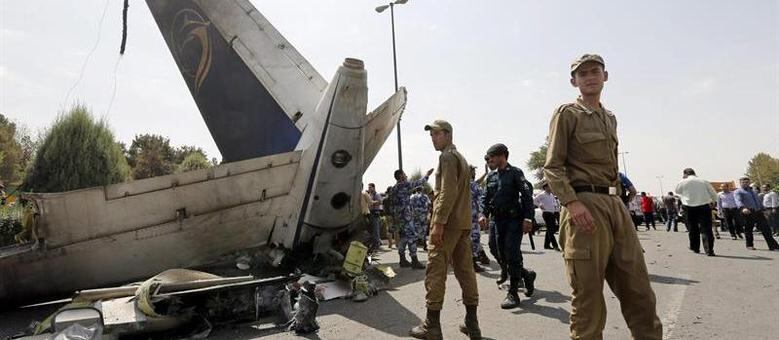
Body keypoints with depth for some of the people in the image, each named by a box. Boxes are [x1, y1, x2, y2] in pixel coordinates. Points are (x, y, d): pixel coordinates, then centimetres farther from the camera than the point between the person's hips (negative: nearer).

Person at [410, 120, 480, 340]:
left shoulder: (447, 156, -6)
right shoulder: (461, 157, 23)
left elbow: (448, 192, -18)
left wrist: (438, 223, -20)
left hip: (448, 222, -9)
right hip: (464, 222, 9)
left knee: (436, 270, -6)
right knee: (465, 269, 9)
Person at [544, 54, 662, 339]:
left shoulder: (610, 118, 22)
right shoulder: (567, 114, 1)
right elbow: (552, 167, -8)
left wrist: (617, 197, 18)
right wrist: (572, 202, -20)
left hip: (615, 204, 7)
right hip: (584, 205, -7)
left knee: (638, 289, 8)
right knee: (588, 292, -2)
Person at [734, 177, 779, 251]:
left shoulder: (753, 190, 21)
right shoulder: (738, 192, -3)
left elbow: (759, 201, 29)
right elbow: (738, 201, -21)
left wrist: (763, 209, 23)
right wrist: (743, 208, -39)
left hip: (758, 212, 5)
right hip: (748, 213, -5)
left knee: (765, 229, 2)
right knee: (748, 229, 3)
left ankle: (773, 246, 4)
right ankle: (749, 245, 17)